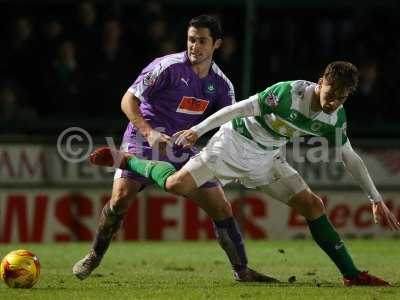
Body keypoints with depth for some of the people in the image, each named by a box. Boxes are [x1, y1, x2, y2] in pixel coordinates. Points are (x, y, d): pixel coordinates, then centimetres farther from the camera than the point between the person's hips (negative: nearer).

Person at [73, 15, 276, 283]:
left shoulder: (221, 84, 2)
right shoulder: (168, 67, -15)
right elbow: (128, 100, -14)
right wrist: (149, 132, -28)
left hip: (184, 150, 5)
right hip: (143, 142, -5)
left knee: (221, 208, -2)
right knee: (120, 199, -22)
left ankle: (242, 270, 11)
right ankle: (93, 258, 0)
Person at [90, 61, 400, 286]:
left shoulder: (336, 117, -8)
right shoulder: (288, 93, -27)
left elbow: (351, 159, 3)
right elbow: (243, 108, -21)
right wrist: (199, 129, -21)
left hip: (267, 158, 5)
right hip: (235, 143, -5)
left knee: (312, 205, -5)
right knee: (177, 185, -20)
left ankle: (351, 274, 2)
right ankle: (126, 161, 7)